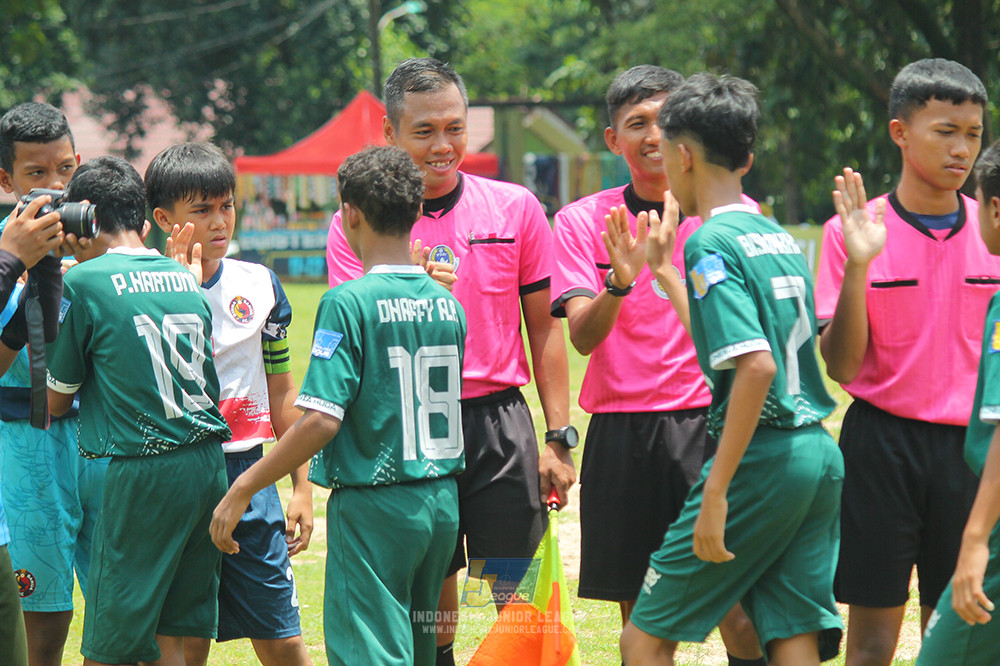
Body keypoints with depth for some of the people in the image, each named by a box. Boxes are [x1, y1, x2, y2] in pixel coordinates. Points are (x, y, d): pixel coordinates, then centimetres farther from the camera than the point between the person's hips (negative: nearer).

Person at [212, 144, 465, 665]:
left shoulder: (350, 303, -13)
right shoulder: (447, 303, 6)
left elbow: (321, 420, -20)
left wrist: (242, 489, -13)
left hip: (373, 508, -7)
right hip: (442, 503, 7)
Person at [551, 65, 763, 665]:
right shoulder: (583, 221, 4)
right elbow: (582, 336, -7)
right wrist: (620, 283, -26)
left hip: (710, 423, -1)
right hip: (621, 432, 1)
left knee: (739, 615, -9)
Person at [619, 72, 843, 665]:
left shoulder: (711, 244, -11)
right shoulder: (782, 239, 15)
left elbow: (756, 366, -23)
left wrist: (716, 492, -23)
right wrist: (663, 270, 35)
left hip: (760, 459, -8)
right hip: (819, 455, 8)